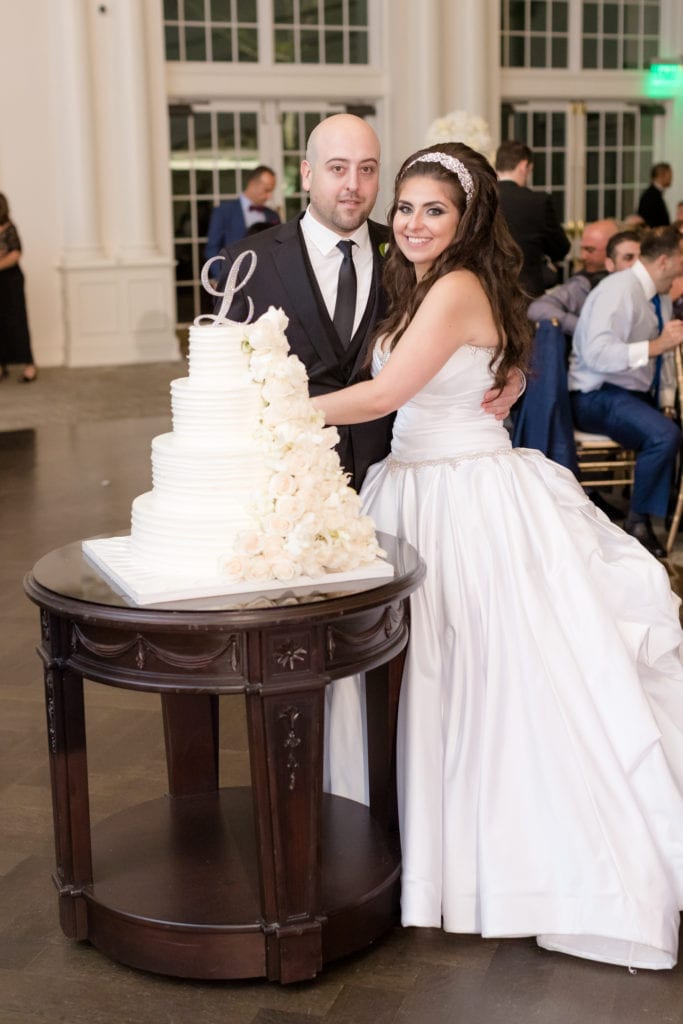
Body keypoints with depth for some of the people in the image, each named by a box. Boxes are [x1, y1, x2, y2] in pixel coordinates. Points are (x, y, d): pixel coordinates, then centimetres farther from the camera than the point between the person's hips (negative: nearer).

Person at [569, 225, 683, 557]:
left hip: (640, 396, 9)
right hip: (598, 397, -9)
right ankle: (637, 522, -14)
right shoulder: (620, 290, -17)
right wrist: (655, 346, -32)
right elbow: (598, 354, -29)